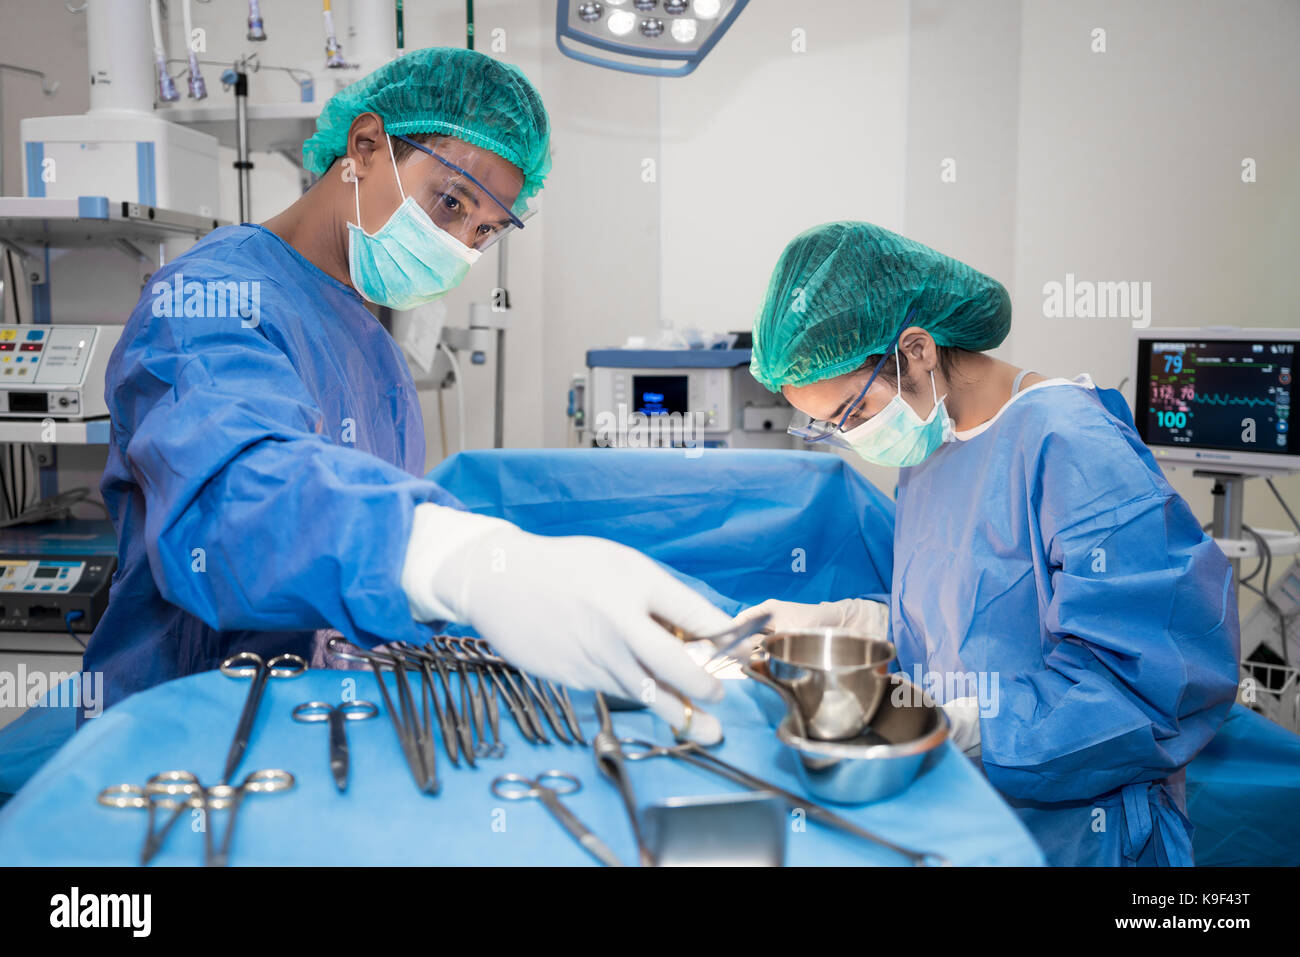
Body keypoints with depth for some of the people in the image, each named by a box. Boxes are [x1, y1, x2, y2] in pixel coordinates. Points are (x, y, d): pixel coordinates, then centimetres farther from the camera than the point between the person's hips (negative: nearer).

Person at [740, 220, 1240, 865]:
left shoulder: (1070, 446, -17)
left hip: (1072, 830, -7)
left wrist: (940, 728, -25)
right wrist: (831, 622, 6)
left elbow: (1159, 681, -23)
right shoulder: (922, 451, 11)